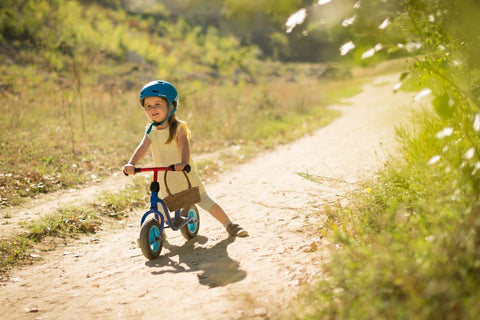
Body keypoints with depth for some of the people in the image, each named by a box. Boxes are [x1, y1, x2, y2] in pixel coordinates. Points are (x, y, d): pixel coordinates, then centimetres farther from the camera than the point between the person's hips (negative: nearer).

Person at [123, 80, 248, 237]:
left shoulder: (178, 128, -15)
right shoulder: (151, 131, -3)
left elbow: (184, 146, -29)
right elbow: (142, 147, -17)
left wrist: (183, 162, -50)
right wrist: (131, 163, -35)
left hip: (185, 175, -3)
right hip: (165, 180, 3)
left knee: (205, 201, 1)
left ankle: (230, 226, 13)